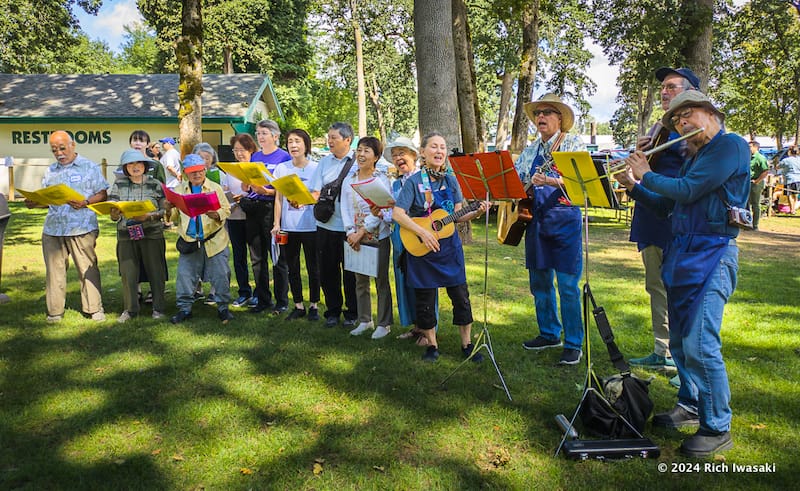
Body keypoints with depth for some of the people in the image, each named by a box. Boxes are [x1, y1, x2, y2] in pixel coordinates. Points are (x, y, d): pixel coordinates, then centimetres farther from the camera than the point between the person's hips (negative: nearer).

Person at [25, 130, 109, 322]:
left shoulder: (89, 167, 6)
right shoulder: (50, 171, 18)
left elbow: (103, 194, -1)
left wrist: (85, 203, -16)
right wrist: (34, 203, -2)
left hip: (82, 228, -4)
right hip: (52, 229, 4)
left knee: (88, 269, -1)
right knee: (54, 270, 5)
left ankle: (94, 309, 8)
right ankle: (55, 311, 14)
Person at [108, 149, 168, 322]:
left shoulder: (155, 184, 2)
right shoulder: (119, 185, 6)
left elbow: (165, 210, -1)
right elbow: (113, 214, 4)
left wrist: (148, 216, -17)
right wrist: (115, 214, -19)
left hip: (152, 235, -1)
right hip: (126, 235, 2)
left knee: (155, 272, 2)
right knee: (128, 273, 1)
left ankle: (158, 308, 14)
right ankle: (130, 309, 15)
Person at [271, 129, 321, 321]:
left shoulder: (316, 168, -2)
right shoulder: (281, 168, 6)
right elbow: (278, 198, 8)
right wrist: (276, 223, 3)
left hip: (310, 226, -3)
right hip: (288, 226, 3)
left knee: (313, 268, 6)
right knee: (292, 268, 10)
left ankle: (313, 306, 19)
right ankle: (298, 306, 22)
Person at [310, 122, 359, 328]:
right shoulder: (324, 162, 11)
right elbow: (316, 193, 7)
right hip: (326, 224, 4)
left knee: (351, 272, 7)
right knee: (327, 270, 11)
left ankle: (352, 313, 22)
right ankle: (332, 311, 26)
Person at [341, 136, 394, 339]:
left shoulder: (382, 180, -6)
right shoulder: (349, 180, 7)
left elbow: (381, 210, -13)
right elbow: (345, 207, 3)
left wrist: (362, 231, -17)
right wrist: (350, 232, -9)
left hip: (379, 237, -4)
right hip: (356, 238, 5)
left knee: (381, 281, 2)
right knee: (360, 281, 12)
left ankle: (384, 323, 12)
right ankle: (364, 320, 25)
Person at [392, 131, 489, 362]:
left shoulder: (451, 180, 5)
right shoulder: (414, 182, -7)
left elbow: (458, 216, 6)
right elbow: (397, 214, -14)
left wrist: (477, 212, -13)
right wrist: (423, 233, -22)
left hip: (449, 245, 3)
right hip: (421, 247, -3)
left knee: (460, 295, 5)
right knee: (425, 298, 5)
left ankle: (467, 343, 18)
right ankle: (432, 344, 21)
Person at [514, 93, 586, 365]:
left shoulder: (573, 143, -1)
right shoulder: (531, 149, 15)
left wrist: (549, 181, -29)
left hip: (564, 218, -6)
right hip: (535, 218, 6)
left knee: (568, 284, -5)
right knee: (539, 281, 12)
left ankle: (573, 344, 5)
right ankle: (549, 334, 27)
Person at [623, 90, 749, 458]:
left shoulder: (730, 145, -8)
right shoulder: (693, 158, 18)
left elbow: (687, 191, -17)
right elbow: (666, 205, 19)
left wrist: (646, 175, -3)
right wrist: (633, 186, 9)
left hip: (712, 255, -9)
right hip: (681, 253, 9)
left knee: (700, 344, -12)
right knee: (679, 340, 14)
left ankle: (717, 429, 1)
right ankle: (690, 407, 29)